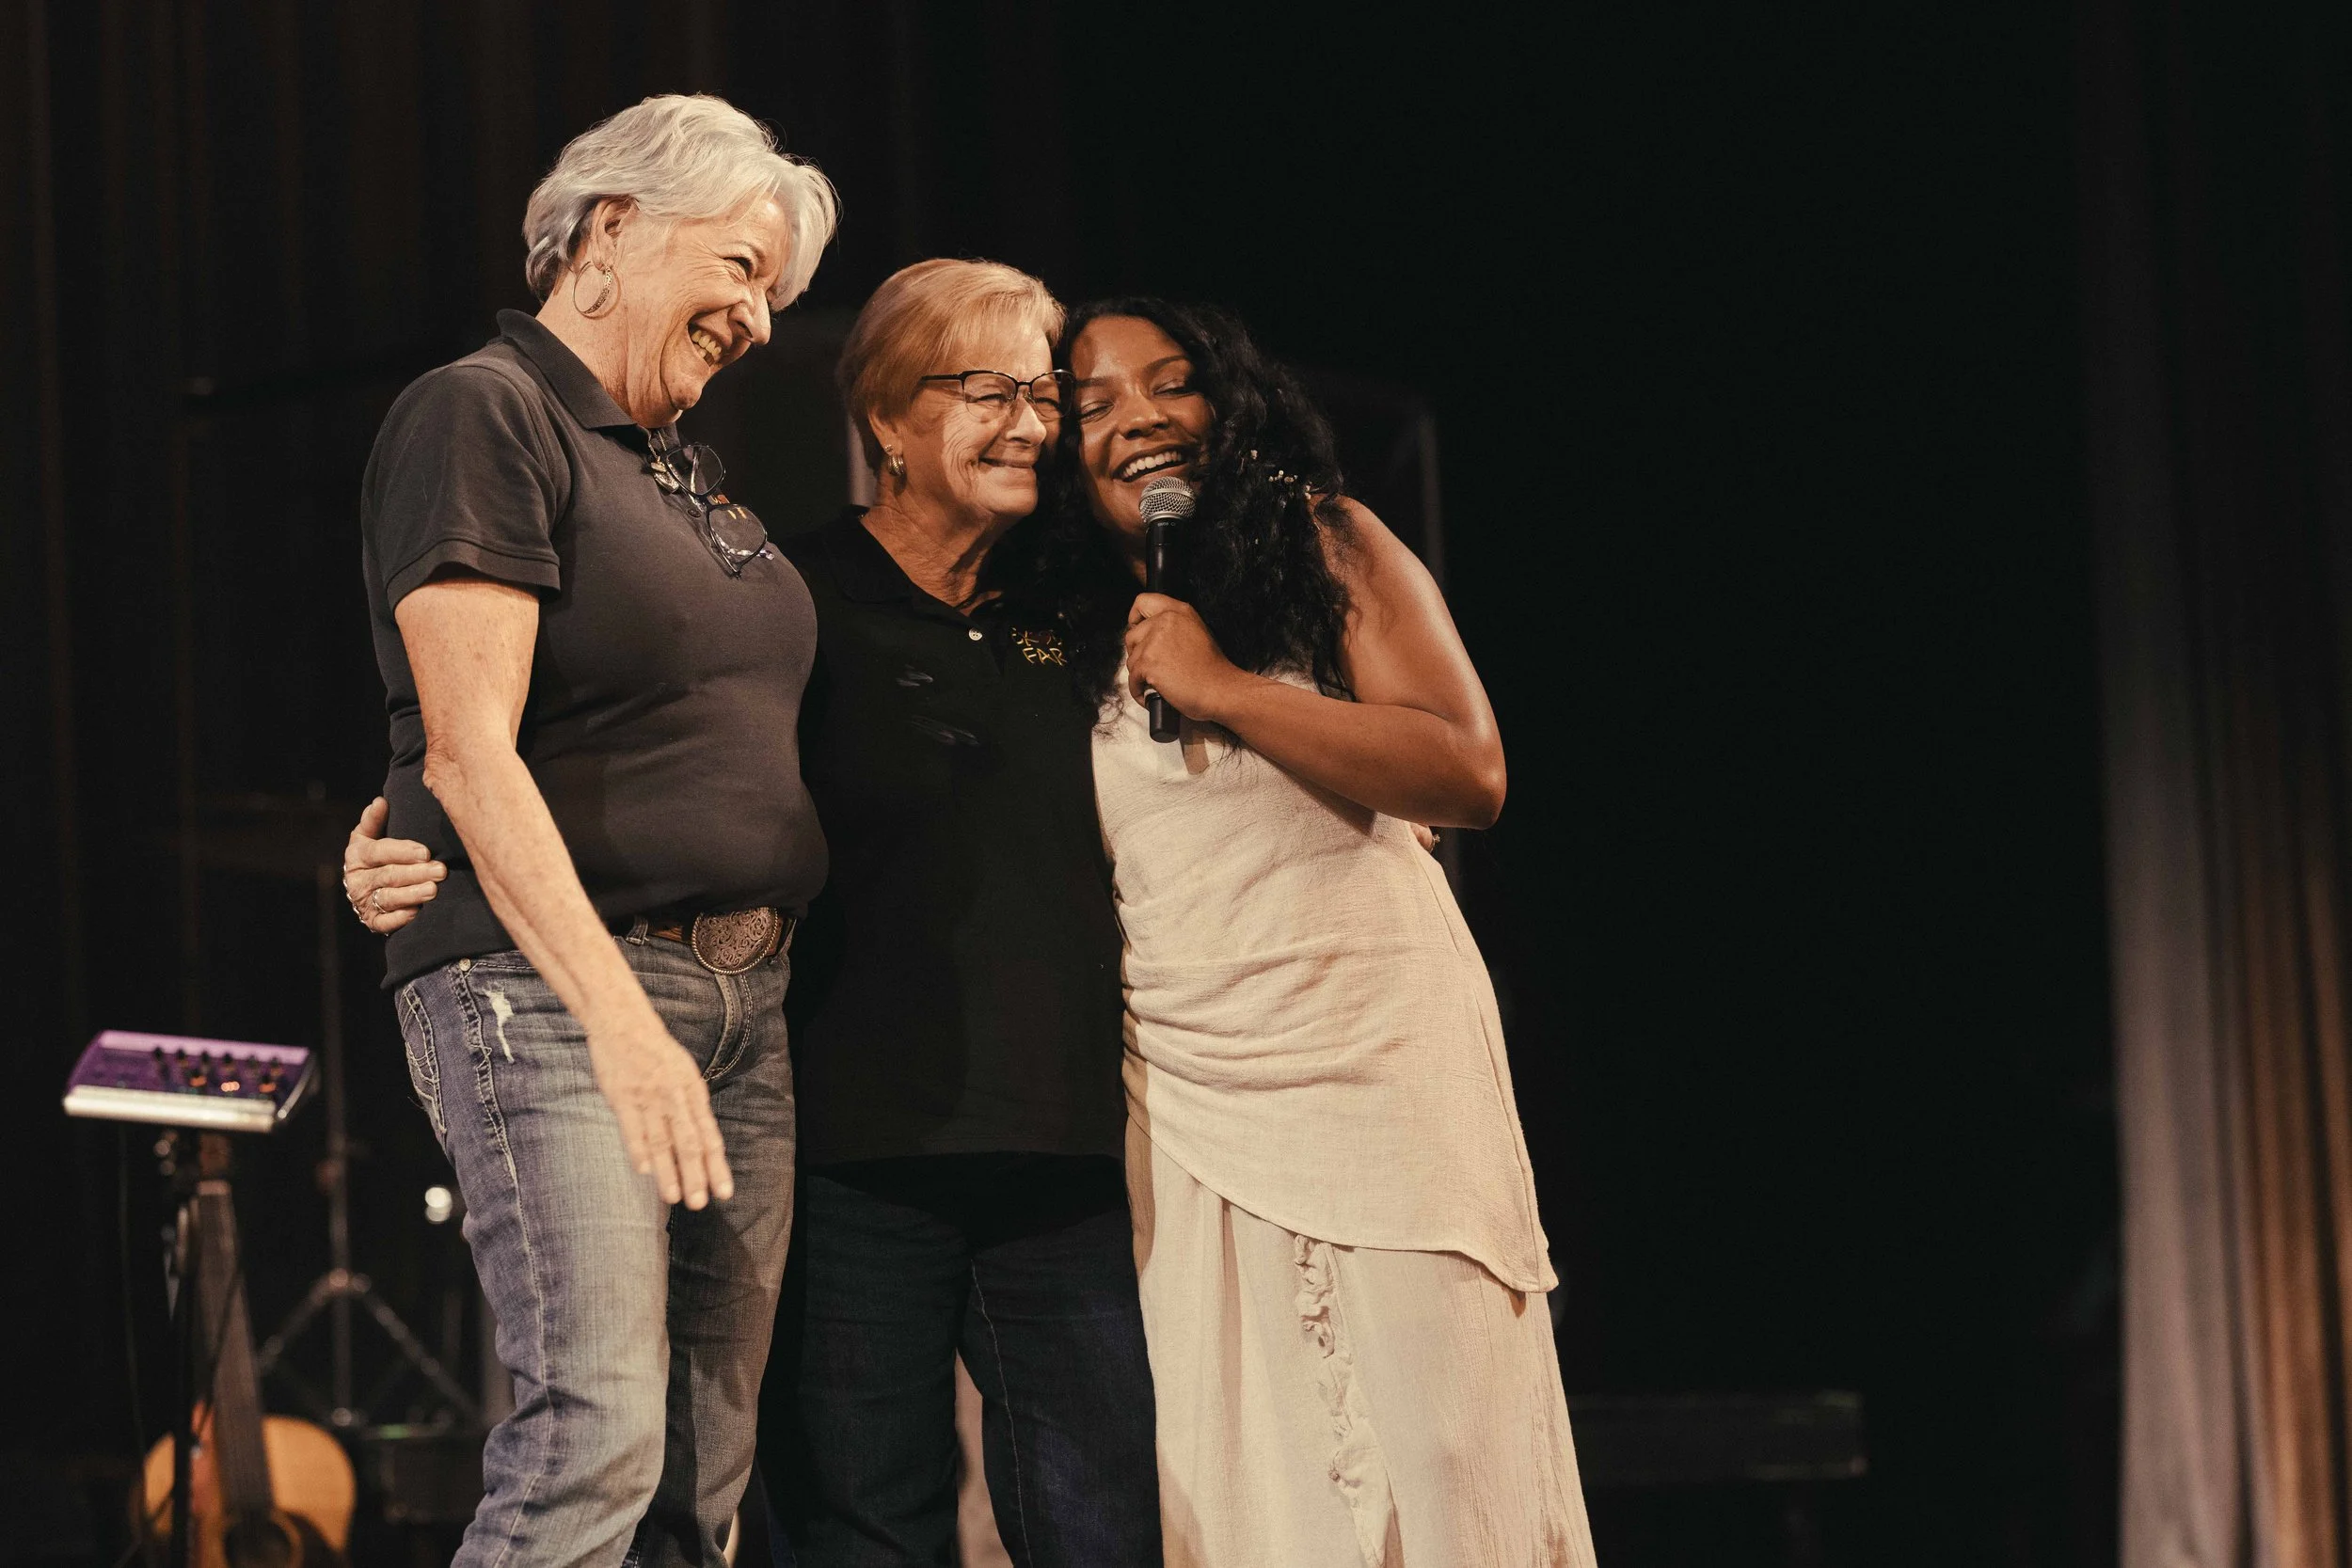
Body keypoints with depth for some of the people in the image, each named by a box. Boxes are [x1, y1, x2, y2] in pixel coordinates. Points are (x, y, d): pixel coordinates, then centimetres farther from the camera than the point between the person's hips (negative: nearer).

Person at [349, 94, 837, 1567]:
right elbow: (471, 752, -14)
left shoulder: (695, 473, 22)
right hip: (549, 979, -8)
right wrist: (622, 1017, -21)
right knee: (599, 1429, -20)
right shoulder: (481, 413, -4)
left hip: (746, 992, 8)